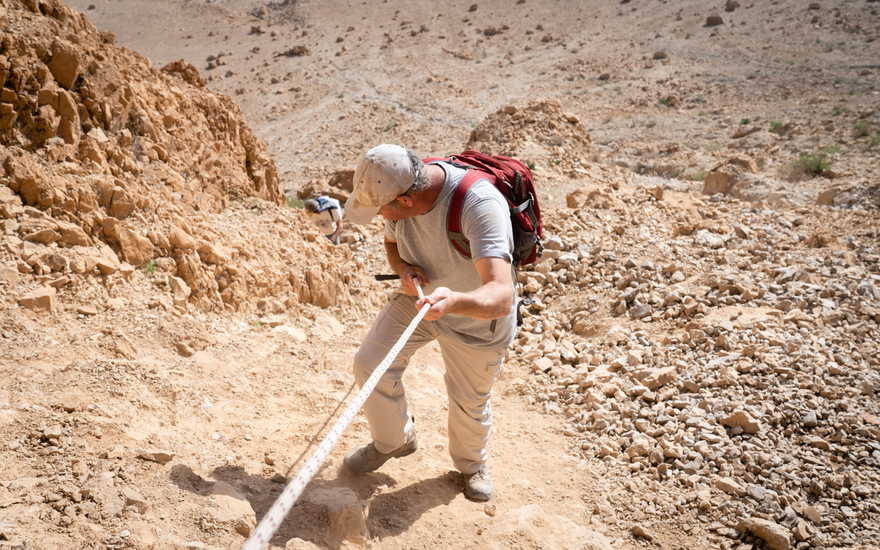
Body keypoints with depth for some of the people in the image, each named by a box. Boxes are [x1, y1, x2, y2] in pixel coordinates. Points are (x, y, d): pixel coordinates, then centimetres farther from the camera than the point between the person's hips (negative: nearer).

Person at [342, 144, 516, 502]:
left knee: (469, 402, 11)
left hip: (476, 317, -4)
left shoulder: (479, 204, -41)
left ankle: (471, 464, 46)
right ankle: (392, 441, 24)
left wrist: (454, 302, -70)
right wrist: (403, 269, -19)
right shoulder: (399, 188, -20)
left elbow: (501, 297, -49)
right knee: (370, 364, -6)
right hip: (419, 297, 5)